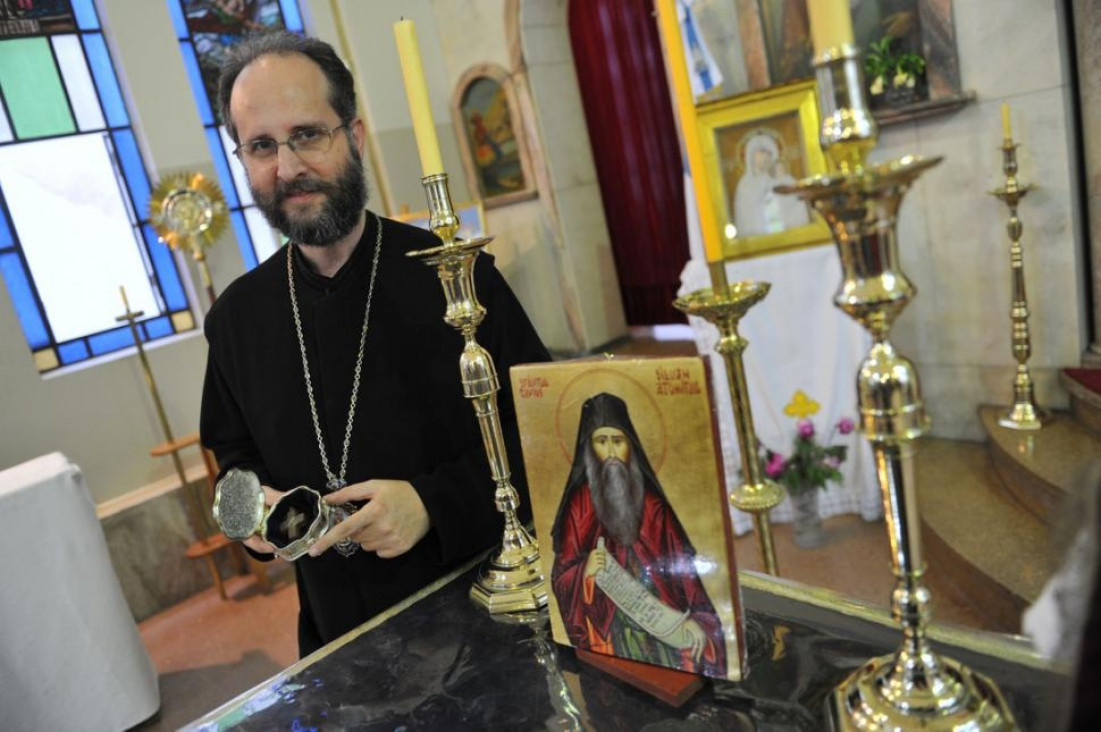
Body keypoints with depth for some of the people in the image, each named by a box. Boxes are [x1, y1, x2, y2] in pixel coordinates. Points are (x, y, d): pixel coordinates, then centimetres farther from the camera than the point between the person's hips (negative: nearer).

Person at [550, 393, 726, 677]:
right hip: (609, 625, -1)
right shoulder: (579, 503, -3)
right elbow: (562, 577, -1)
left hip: (666, 621, 1)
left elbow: (681, 563, 3)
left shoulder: (652, 500, 1)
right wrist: (586, 571, -20)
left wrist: (693, 617, -7)